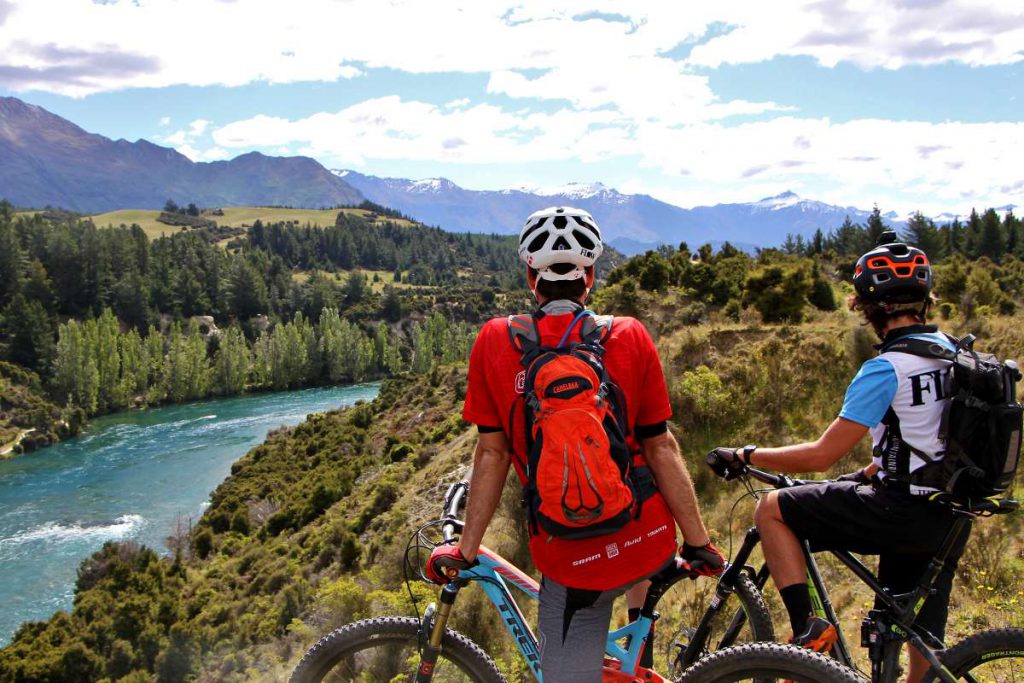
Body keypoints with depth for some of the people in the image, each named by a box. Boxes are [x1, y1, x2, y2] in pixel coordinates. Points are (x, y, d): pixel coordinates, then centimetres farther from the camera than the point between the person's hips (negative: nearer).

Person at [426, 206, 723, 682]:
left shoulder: (495, 342, -7)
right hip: (650, 543, 2)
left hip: (571, 561, -1)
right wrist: (698, 541, 4)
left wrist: (465, 550, 5)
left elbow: (492, 453, -5)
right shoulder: (630, 338, -6)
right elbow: (661, 448, -4)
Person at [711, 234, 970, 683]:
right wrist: (867, 474, 23)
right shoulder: (952, 352, 8)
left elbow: (821, 455, -19)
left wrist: (746, 456, -7)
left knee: (771, 510, 0)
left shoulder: (886, 368, -18)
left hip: (904, 512, -8)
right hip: (951, 519, 9)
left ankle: (807, 628, -5)